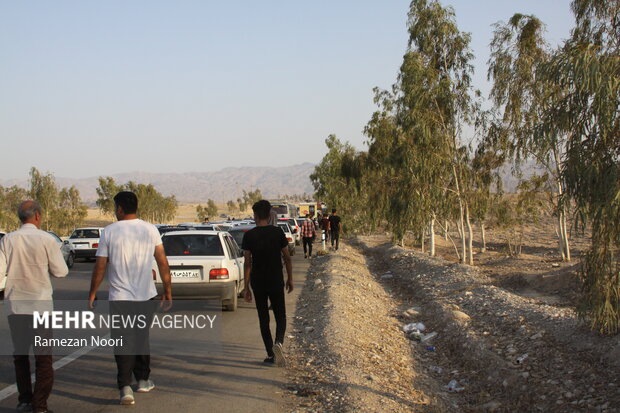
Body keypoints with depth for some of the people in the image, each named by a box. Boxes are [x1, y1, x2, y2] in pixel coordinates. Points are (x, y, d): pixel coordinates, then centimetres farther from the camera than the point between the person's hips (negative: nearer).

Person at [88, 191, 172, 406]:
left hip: (119, 297, -3)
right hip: (146, 296, 3)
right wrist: (168, 291, 8)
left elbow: (100, 266, -5)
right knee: (142, 338, 19)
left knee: (123, 343, 2)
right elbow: (163, 262, 0)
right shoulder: (150, 230, 0)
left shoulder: (109, 231, -6)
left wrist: (92, 293, 7)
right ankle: (143, 380, 28)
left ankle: (125, 387, -9)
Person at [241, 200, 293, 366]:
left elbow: (247, 262, -7)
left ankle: (271, 354, 11)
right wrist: (290, 279, 11)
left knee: (263, 318, 10)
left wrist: (246, 287, -3)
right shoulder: (278, 232, -3)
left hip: (258, 282, 0)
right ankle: (278, 342, -17)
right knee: (280, 316, 10)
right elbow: (287, 257, 0)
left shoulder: (249, 235, -7)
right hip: (276, 281, 0)